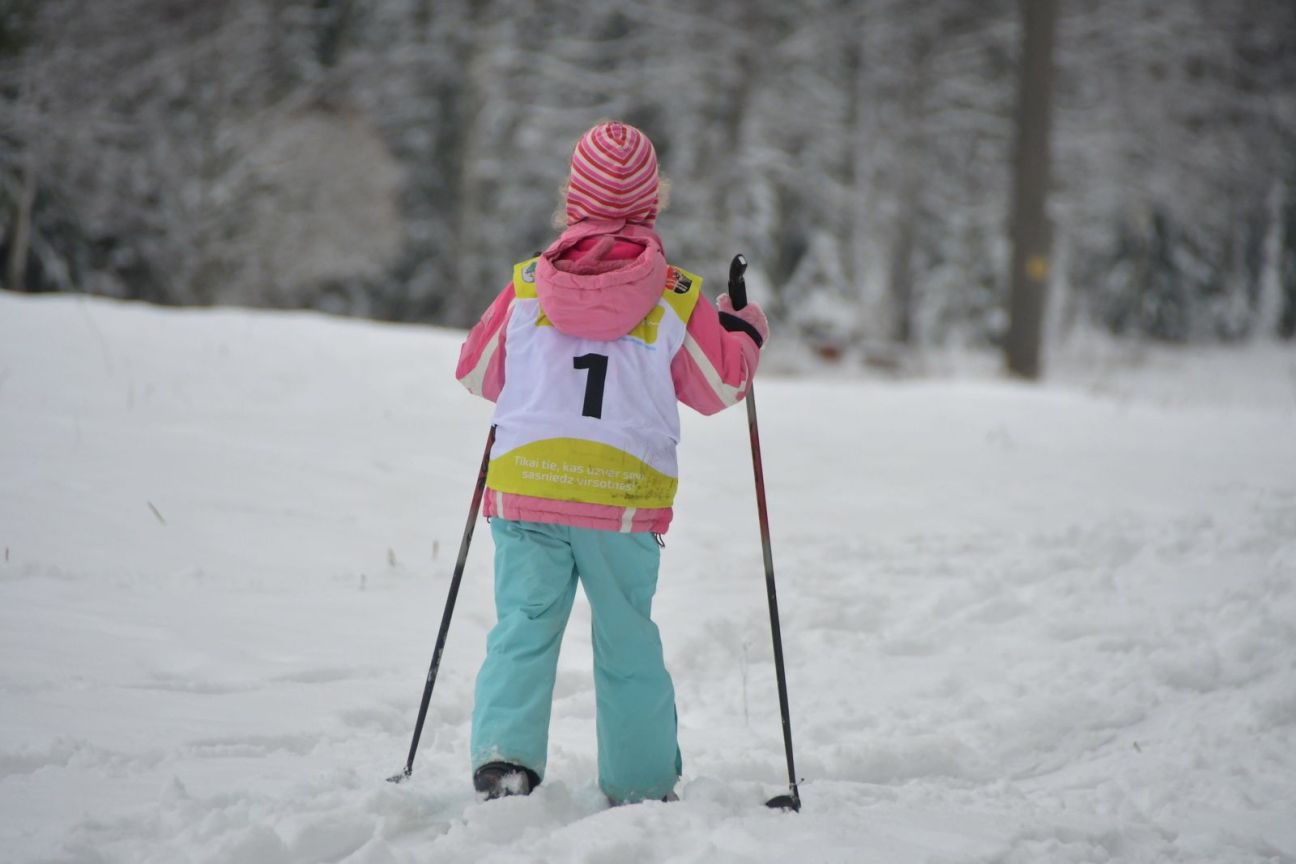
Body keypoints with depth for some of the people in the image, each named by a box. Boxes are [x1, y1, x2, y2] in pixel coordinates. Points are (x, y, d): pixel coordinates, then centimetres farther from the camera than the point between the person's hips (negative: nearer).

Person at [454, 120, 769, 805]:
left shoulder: (529, 284, 4)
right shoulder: (676, 296, 1)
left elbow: (476, 374, 13)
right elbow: (719, 386, 9)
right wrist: (745, 334, 28)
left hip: (524, 484, 0)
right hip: (625, 496, 0)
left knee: (523, 626, 3)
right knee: (627, 640, 11)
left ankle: (504, 753, -17)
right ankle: (641, 787, 17)